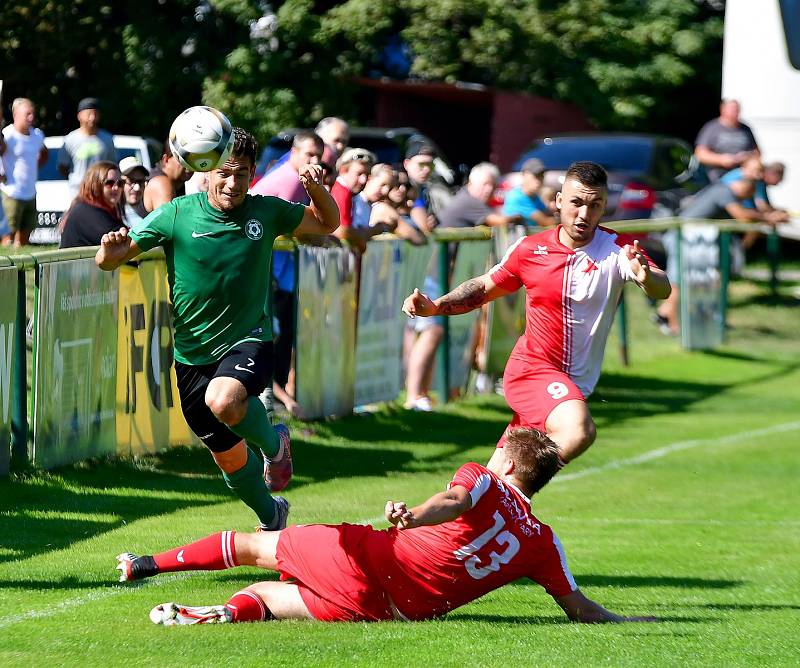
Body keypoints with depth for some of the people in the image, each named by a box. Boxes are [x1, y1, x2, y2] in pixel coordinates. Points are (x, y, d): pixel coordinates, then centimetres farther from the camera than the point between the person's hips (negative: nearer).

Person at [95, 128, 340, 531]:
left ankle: (273, 442, -4)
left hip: (249, 340, -2)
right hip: (193, 353, 2)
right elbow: (107, 262, -6)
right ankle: (271, 517, 42)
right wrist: (110, 250, -30)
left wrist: (317, 189, -8)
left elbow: (326, 224, 14)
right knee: (228, 456, 13)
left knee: (223, 400, -36)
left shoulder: (266, 211, -4)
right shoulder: (176, 215, -8)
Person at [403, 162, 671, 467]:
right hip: (530, 369, -2)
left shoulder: (618, 251, -8)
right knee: (578, 430, -32)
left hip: (574, 385, 2)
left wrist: (647, 277, -49)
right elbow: (484, 287, 13)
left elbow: (662, 290, -26)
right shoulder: (530, 249, -3)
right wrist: (435, 306, -2)